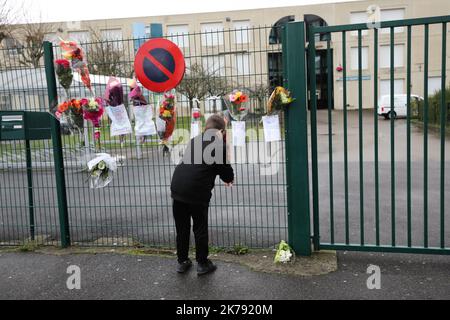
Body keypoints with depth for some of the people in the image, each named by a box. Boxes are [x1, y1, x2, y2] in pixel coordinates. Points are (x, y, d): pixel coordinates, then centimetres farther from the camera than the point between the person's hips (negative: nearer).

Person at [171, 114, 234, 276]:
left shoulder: (195, 140, 17)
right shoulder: (220, 146, -2)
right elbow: (227, 174, 0)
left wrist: (226, 176, 31)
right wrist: (229, 178, 26)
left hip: (177, 188, 5)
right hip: (197, 192, -5)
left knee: (182, 228, 17)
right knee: (200, 229, 11)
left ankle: (182, 262, 28)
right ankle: (202, 264, 21)